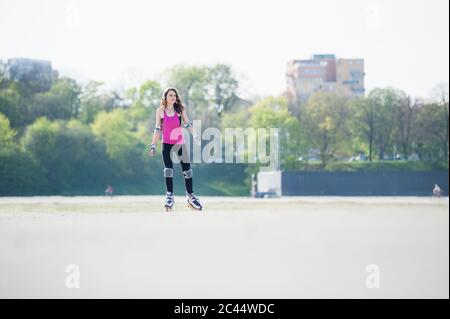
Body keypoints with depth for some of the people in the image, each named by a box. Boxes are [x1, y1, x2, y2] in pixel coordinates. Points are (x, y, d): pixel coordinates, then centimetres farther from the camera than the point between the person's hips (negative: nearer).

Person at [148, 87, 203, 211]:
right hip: (167, 144, 0)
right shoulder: (160, 111, 0)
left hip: (180, 143, 0)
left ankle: (190, 195, 12)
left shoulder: (180, 109, -1)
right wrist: (153, 146, 3)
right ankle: (169, 196, 5)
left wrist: (195, 136, -18)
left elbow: (188, 124, -4)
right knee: (168, 170, -3)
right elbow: (158, 129, 5)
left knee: (187, 169, 1)